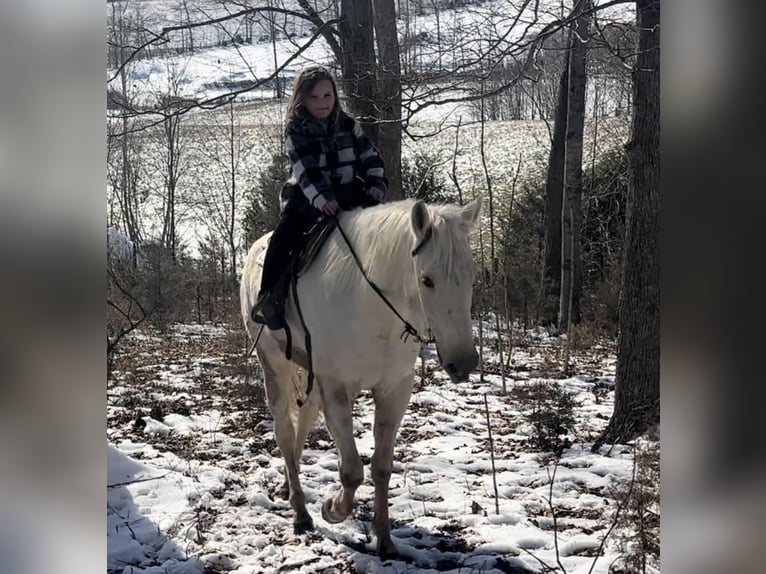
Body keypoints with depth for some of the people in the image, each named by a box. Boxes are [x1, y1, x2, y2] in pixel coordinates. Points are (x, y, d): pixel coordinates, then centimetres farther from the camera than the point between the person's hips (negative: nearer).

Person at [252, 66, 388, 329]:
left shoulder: (348, 126, 7)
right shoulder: (296, 132, -4)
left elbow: (370, 157, 9)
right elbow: (305, 170, -17)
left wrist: (377, 184, -11)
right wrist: (322, 199, -32)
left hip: (348, 195, 4)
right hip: (307, 199, -4)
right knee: (284, 236, -27)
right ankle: (267, 296, -24)